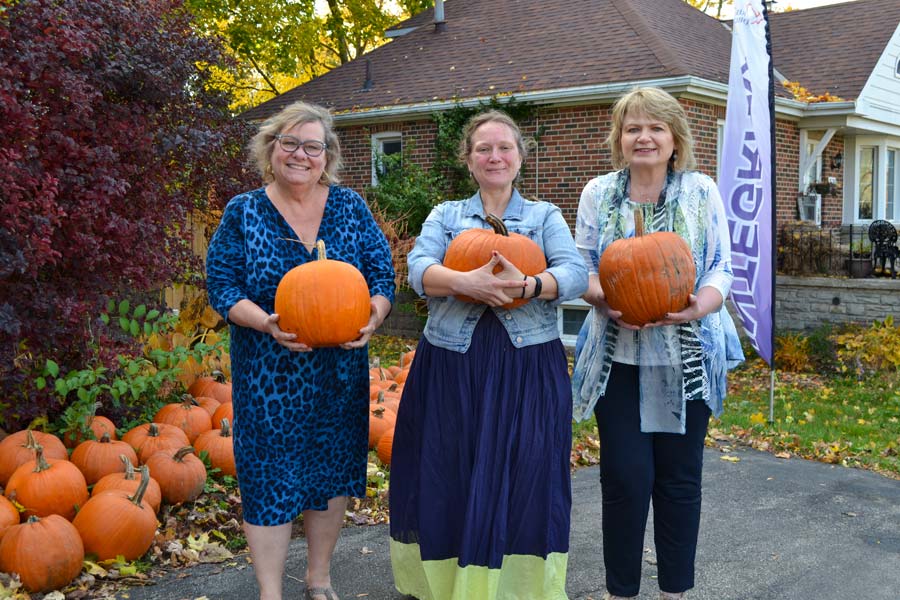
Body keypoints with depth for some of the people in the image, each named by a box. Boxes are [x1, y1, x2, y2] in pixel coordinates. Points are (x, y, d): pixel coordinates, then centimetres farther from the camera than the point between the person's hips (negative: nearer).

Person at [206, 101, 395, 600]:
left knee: (333, 470, 14)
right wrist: (267, 322, -24)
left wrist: (374, 314, -20)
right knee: (269, 476, 1)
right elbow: (222, 285, -6)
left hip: (340, 371, 3)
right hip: (268, 374, -2)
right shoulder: (243, 213, -2)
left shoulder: (351, 207, 3)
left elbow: (382, 273, 1)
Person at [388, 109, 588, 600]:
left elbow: (574, 273, -8)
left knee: (523, 482, 0)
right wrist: (466, 283, -28)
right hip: (452, 366, 1)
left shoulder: (545, 216, 10)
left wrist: (528, 286, -29)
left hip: (528, 369, -1)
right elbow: (419, 270, -7)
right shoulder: (445, 216, 12)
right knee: (448, 480, 5)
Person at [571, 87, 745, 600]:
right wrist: (602, 297, -18)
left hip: (687, 357, 0)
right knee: (625, 476, 0)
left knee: (680, 476, 9)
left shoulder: (701, 191, 1)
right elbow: (582, 265, 5)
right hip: (618, 356, 0)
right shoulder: (598, 193, 3)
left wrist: (701, 306, -21)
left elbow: (722, 267, 1)